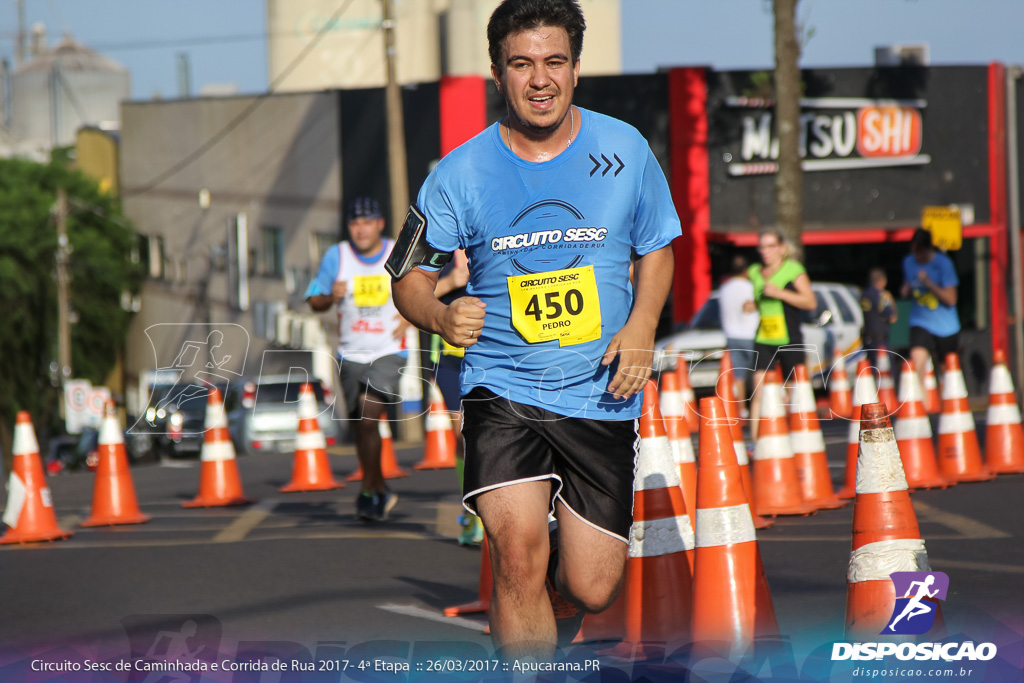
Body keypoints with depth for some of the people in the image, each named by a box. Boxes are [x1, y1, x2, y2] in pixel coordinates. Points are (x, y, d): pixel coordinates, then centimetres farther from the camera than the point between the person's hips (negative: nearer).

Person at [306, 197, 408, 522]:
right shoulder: (336, 256, 1)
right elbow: (314, 302, 6)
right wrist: (331, 296, -16)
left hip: (388, 353, -3)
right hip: (351, 355, 3)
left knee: (368, 417, -19)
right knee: (364, 424, 10)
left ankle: (368, 491, -8)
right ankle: (381, 491, 28)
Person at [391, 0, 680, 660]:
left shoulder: (626, 149, 0)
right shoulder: (460, 174, -5)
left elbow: (656, 248, 15)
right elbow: (410, 277, 1)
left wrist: (642, 326, -4)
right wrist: (440, 315, -23)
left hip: (601, 393, 2)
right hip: (502, 388, -2)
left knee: (591, 591, 2)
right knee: (519, 553, -24)